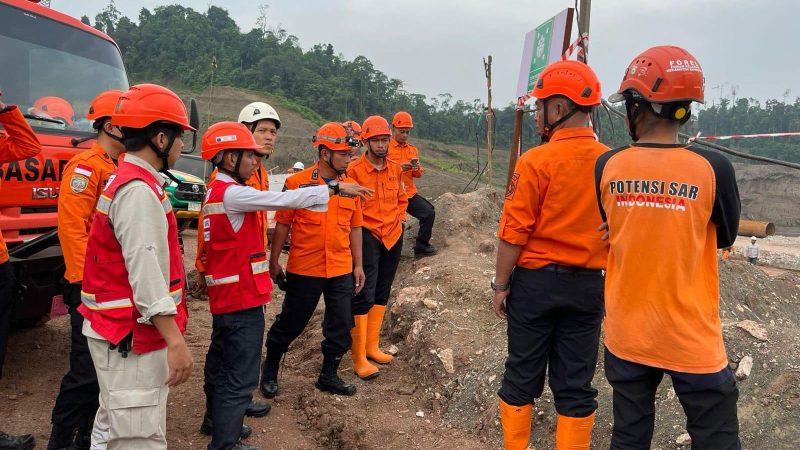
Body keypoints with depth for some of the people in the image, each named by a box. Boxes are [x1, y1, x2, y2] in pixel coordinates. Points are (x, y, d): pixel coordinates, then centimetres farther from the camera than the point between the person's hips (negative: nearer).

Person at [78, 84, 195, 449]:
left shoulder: (125, 179, 13)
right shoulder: (140, 190, -19)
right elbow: (145, 272, -25)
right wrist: (175, 341, -25)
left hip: (117, 331, 11)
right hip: (133, 338, -11)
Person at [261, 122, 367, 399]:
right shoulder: (297, 183, -9)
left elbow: (355, 228, 11)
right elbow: (282, 225, -4)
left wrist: (358, 265, 11)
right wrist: (274, 262, -1)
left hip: (341, 271, 4)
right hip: (304, 270, -4)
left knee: (341, 327, 10)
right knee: (290, 324, 9)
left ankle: (329, 376, 30)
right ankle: (270, 372, 32)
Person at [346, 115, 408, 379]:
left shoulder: (396, 169, 7)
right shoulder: (354, 170, -13)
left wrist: (400, 216, 8)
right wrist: (358, 227, -11)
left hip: (393, 236, 7)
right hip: (367, 237, -7)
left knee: (382, 293, 14)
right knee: (364, 296, -8)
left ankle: (372, 346, 28)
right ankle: (359, 358, -1)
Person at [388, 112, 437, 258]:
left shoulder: (412, 149, 14)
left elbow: (418, 174, 16)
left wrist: (417, 168, -7)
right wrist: (398, 168, -20)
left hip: (410, 194, 5)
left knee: (429, 213, -7)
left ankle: (421, 247, 4)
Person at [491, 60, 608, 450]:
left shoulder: (536, 161, -15)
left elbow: (513, 234, -13)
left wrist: (501, 284, -2)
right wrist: (604, 277, 14)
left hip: (535, 281, -3)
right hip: (588, 286, 3)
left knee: (522, 374, 13)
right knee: (576, 382, 13)